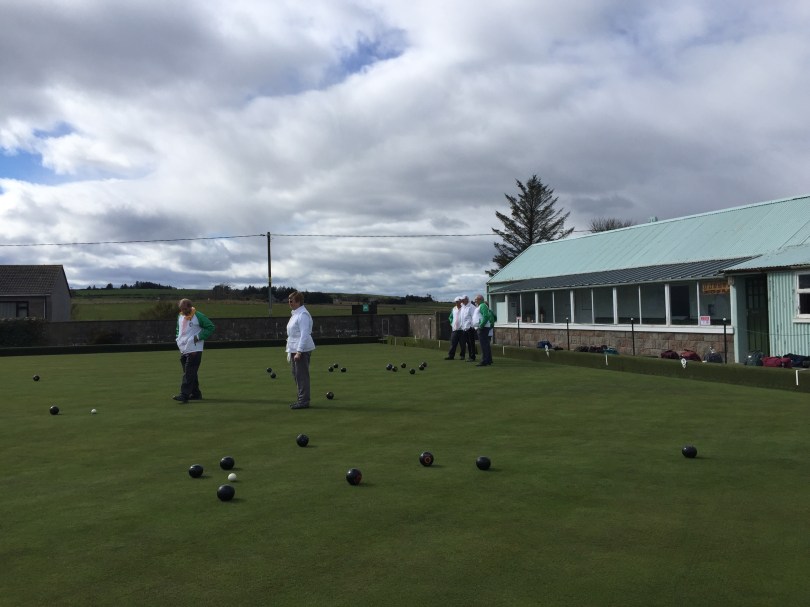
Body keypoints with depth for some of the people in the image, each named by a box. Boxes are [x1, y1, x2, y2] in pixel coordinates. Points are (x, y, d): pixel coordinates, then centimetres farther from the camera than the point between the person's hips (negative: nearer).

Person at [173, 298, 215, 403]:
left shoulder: (198, 316, -8)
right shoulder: (180, 316, 14)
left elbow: (211, 327, -6)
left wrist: (199, 337, -11)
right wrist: (178, 339, 14)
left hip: (194, 350, -8)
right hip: (183, 350, 8)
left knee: (189, 373, -13)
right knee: (190, 373, 12)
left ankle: (184, 395, -18)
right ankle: (196, 394, 21)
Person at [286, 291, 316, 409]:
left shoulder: (302, 315, -14)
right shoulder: (295, 314, 18)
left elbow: (304, 334, -21)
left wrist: (299, 351, -24)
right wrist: (290, 352, 22)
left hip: (302, 350, -10)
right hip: (294, 350, 10)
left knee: (301, 375, -7)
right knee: (296, 375, 14)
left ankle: (303, 401, -3)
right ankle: (301, 399, 23)